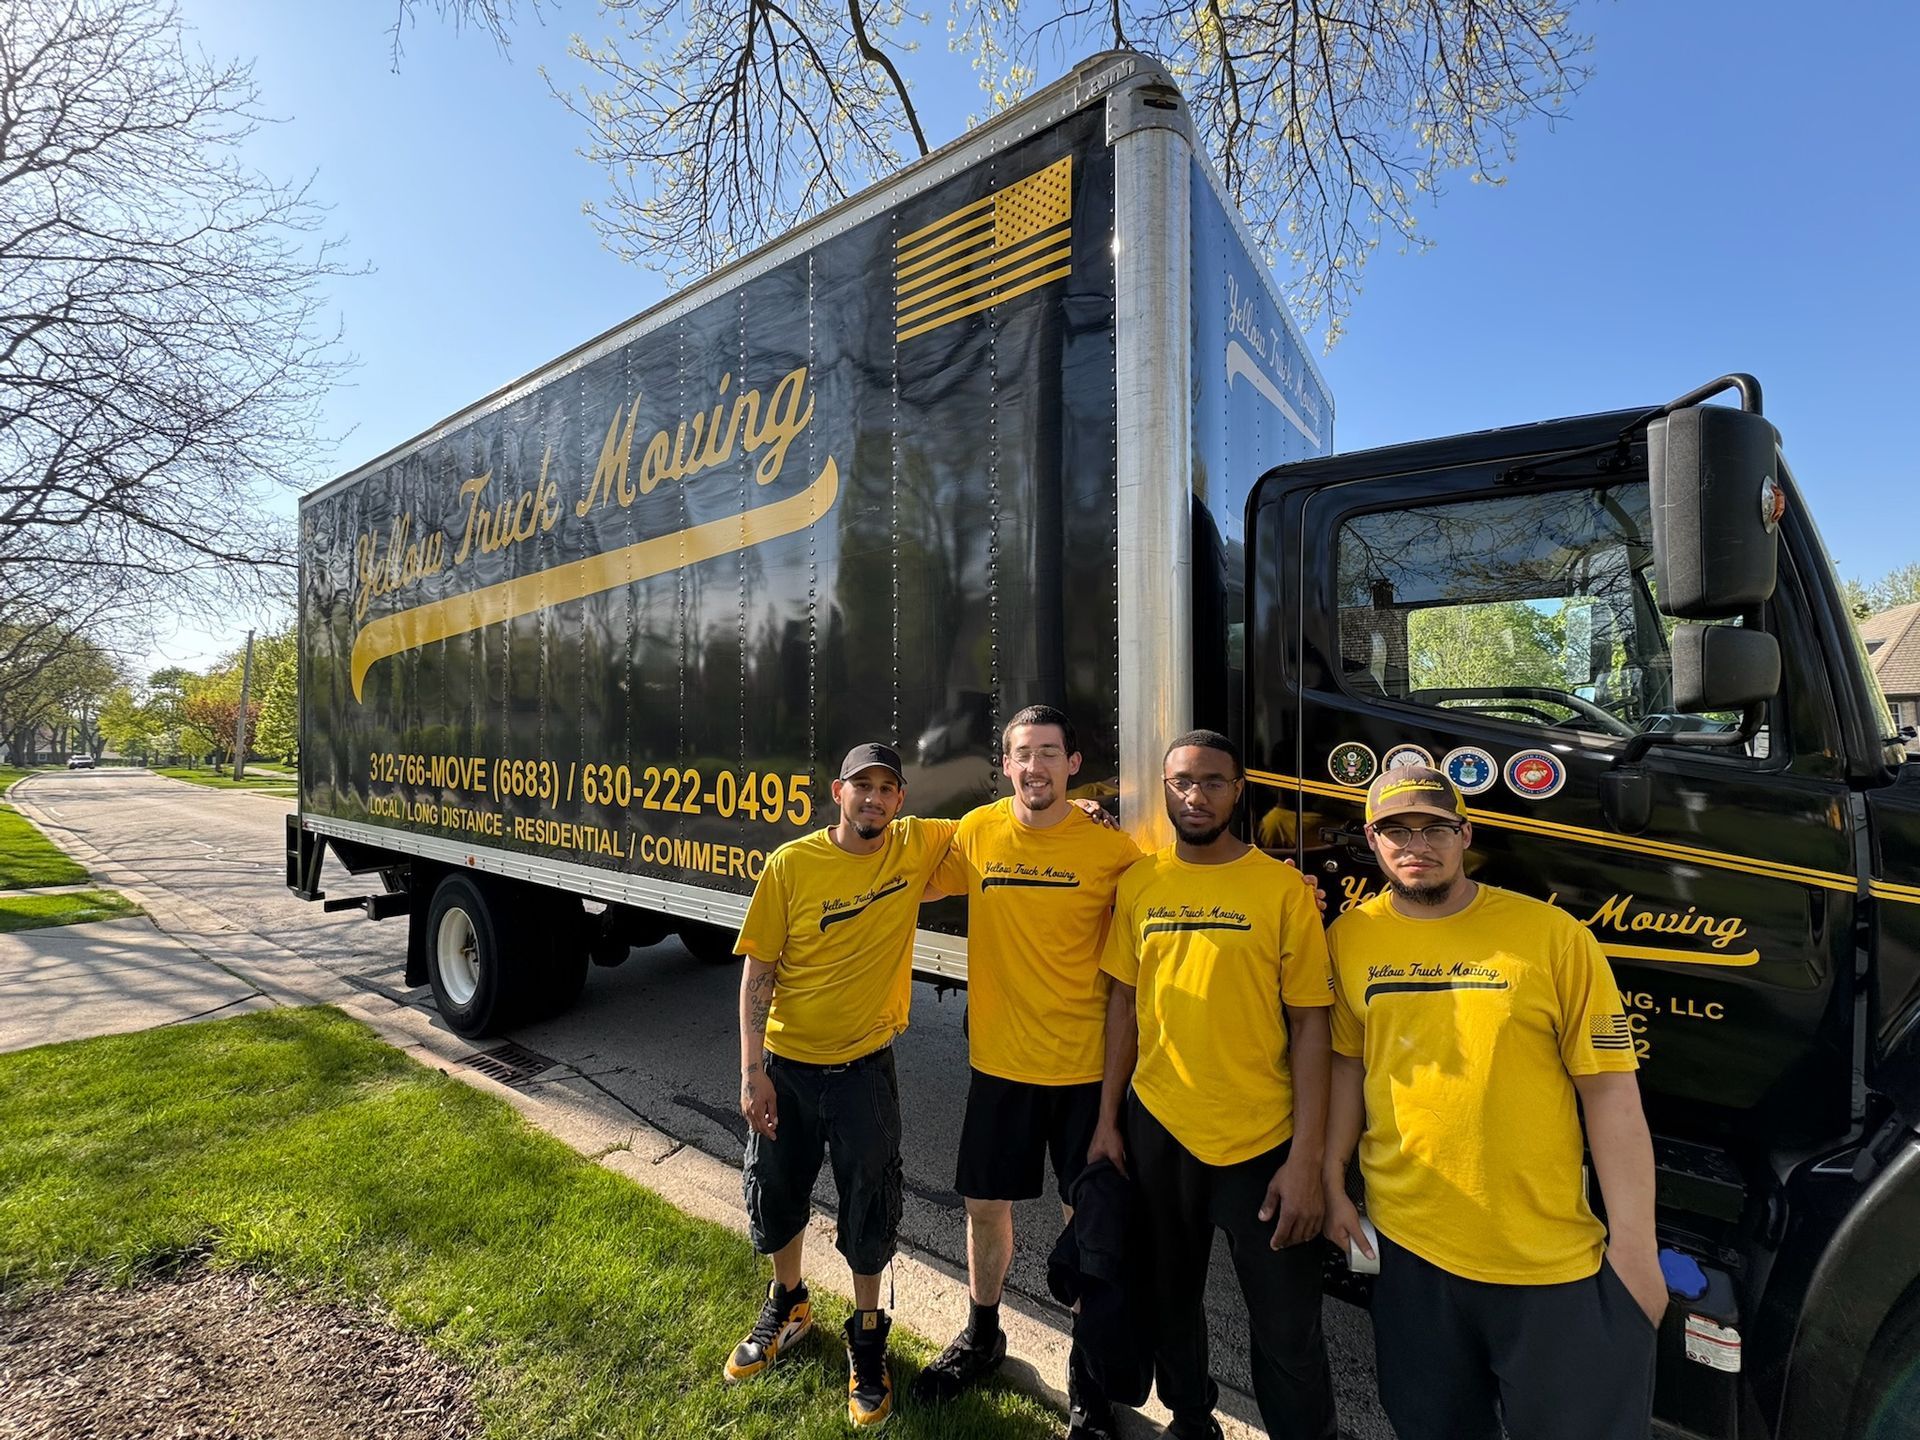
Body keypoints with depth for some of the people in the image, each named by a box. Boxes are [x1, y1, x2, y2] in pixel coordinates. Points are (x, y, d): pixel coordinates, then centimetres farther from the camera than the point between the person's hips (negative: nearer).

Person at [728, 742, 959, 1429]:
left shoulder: (917, 846, -10)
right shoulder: (790, 864, -14)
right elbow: (757, 972, -9)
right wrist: (752, 1073, -11)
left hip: (865, 1067, 0)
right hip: (786, 1064, 0)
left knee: (869, 1207, 13)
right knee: (774, 1192, 19)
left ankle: (867, 1335, 41)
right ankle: (788, 1304, 50)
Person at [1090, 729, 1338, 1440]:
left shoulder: (1283, 889, -10)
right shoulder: (1138, 884, -1)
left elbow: (1309, 1025, -8)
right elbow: (1123, 1003, 4)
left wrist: (1306, 1158, -11)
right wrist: (1107, 1121, 4)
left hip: (1262, 1140, -3)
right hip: (1156, 1130, 3)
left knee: (1287, 1330, 11)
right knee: (1169, 1301, 23)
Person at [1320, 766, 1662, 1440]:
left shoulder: (1552, 935, -11)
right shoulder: (1351, 937, -4)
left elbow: (1609, 1091, -7)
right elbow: (1349, 1062, 6)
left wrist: (1634, 1243, -7)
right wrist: (1333, 1183, 5)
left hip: (1554, 1259, -2)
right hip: (1409, 1243, 2)